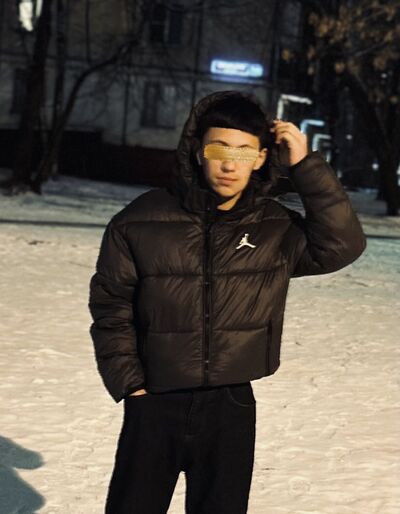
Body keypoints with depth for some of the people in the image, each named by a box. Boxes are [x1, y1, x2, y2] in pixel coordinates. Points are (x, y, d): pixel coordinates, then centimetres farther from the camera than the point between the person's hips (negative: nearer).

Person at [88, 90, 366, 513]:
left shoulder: (276, 228, -3)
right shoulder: (141, 220, -9)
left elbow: (342, 246, -16)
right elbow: (110, 305, -1)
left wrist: (306, 165, -19)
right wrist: (128, 382, -4)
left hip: (233, 407, 1)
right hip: (153, 405, -1)